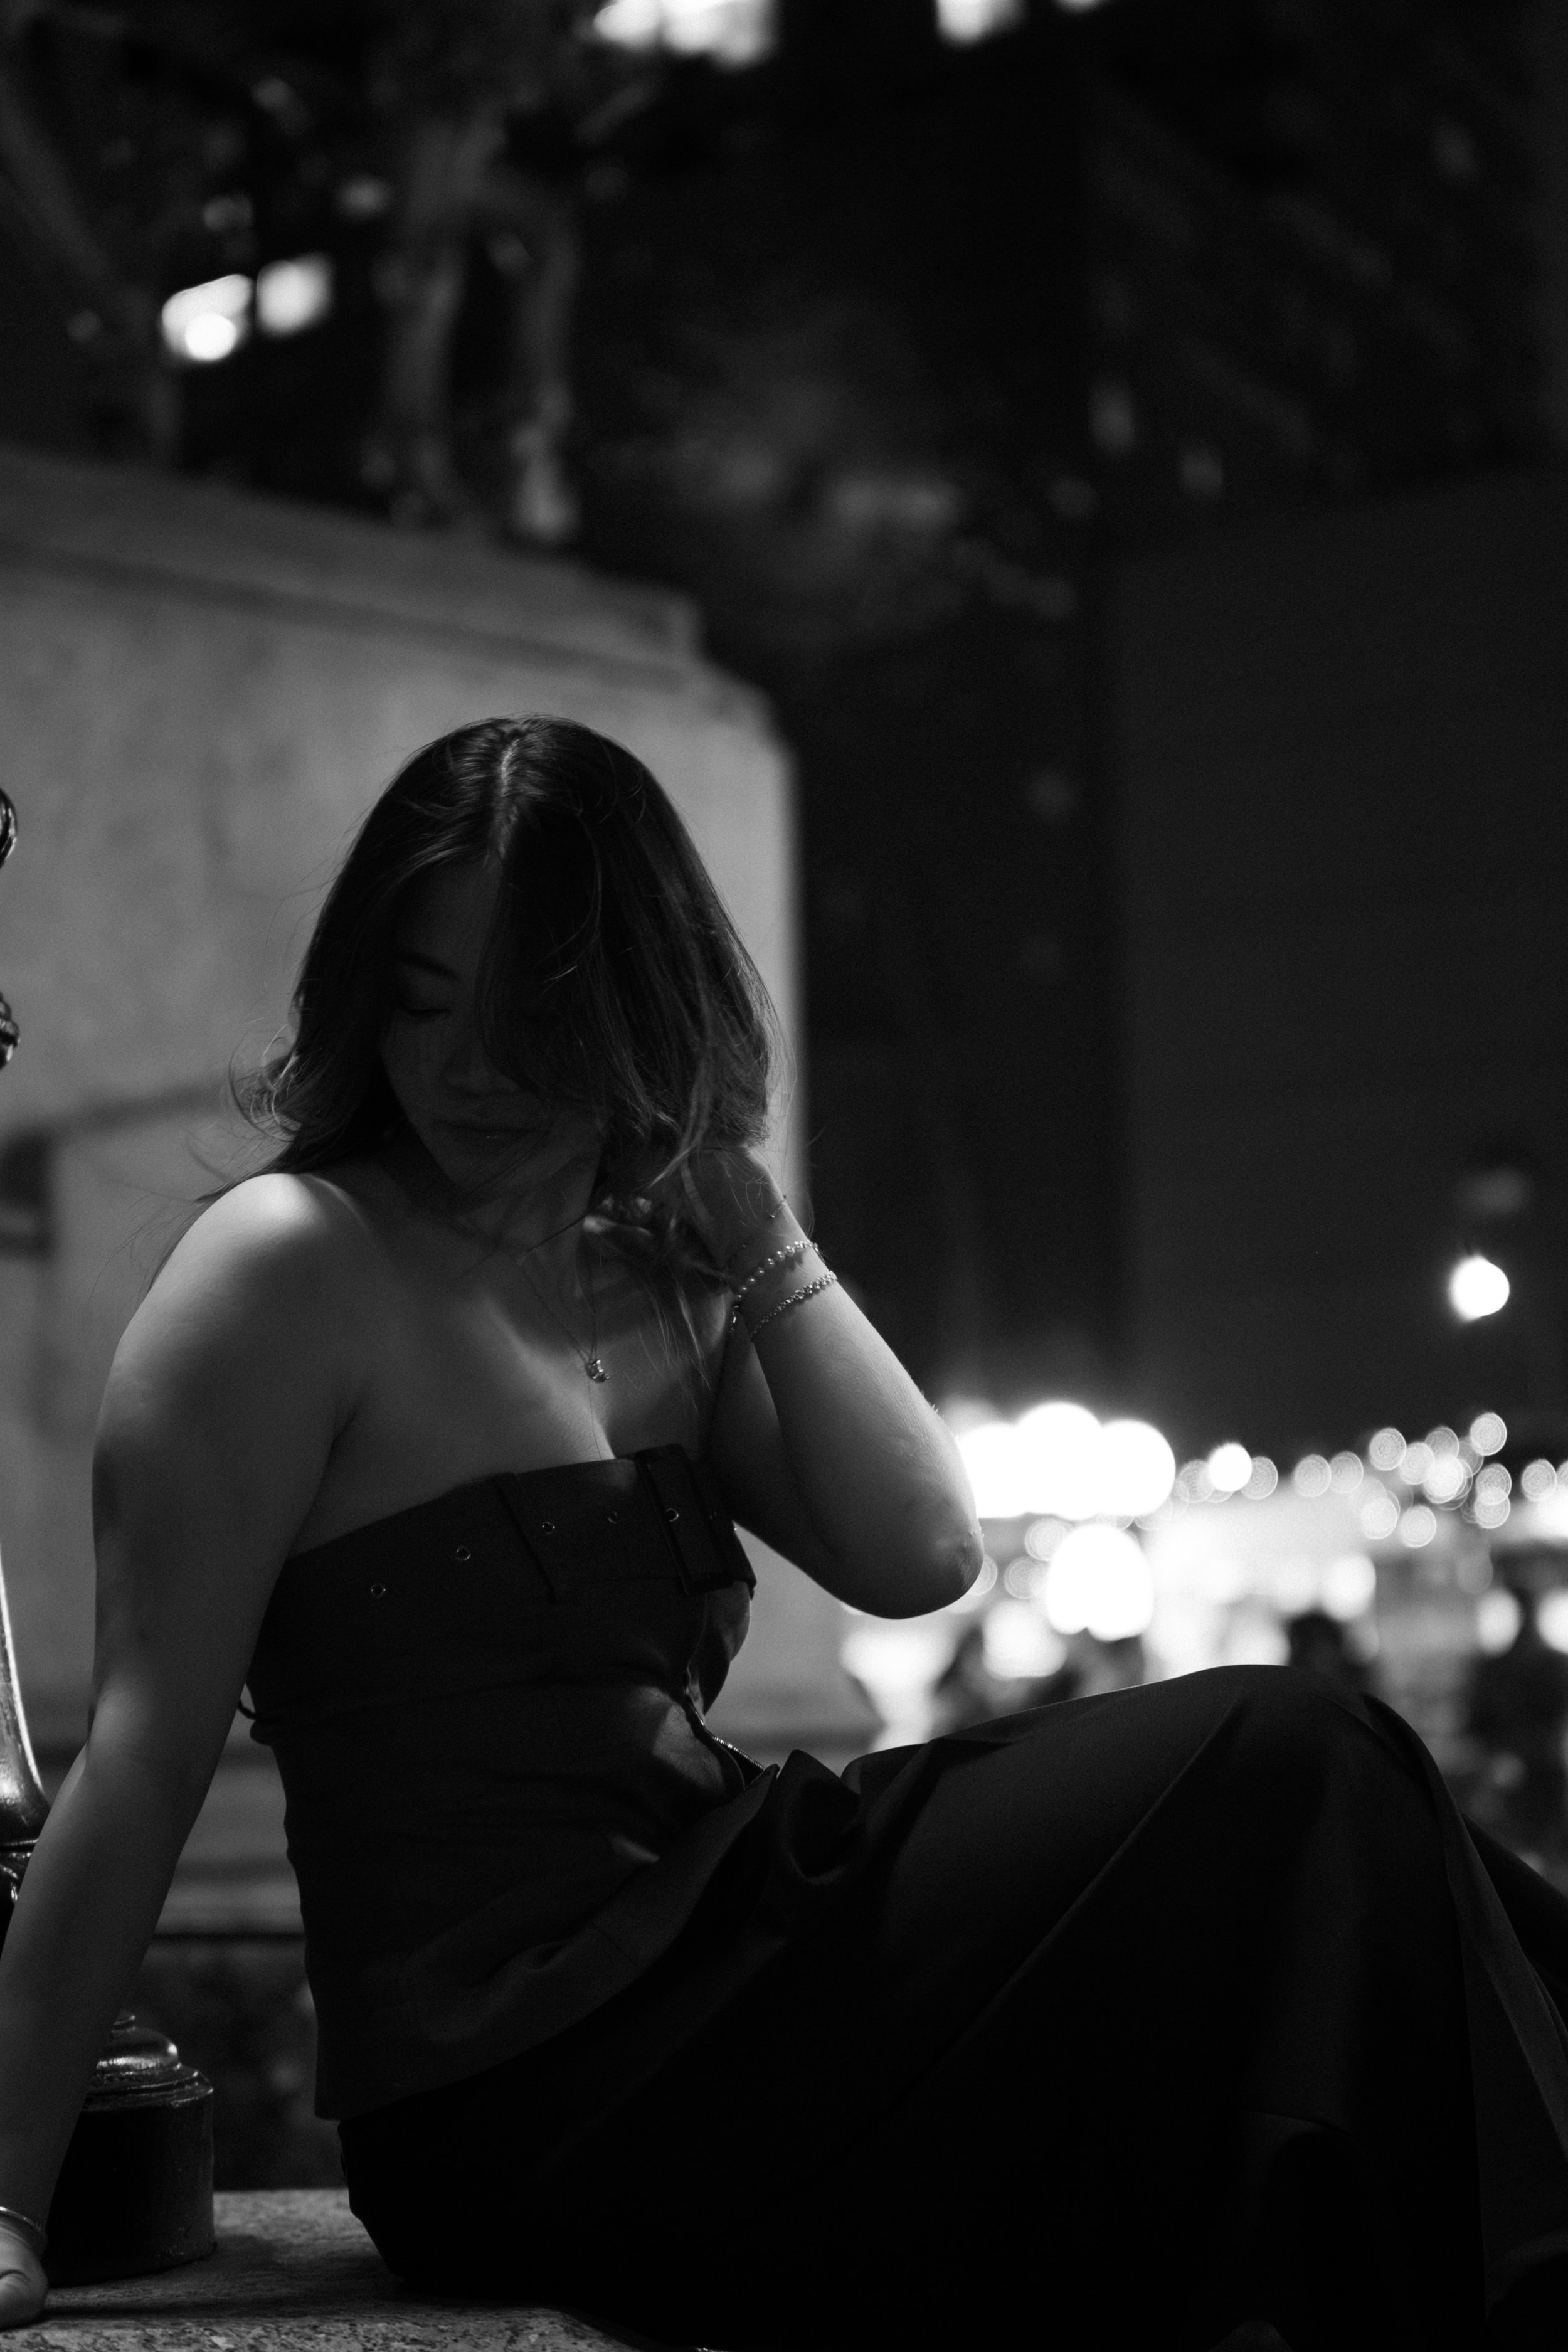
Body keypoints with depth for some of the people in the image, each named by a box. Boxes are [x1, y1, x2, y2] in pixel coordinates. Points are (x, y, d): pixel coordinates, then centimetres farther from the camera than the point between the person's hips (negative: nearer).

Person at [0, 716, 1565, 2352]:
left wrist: (750, 1223, 1)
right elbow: (146, 1753, -13)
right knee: (1273, 1773, -13)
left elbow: (919, 1557, 0)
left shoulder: (657, 1283, 13)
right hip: (532, 2098, -7)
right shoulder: (293, 1263, -9)